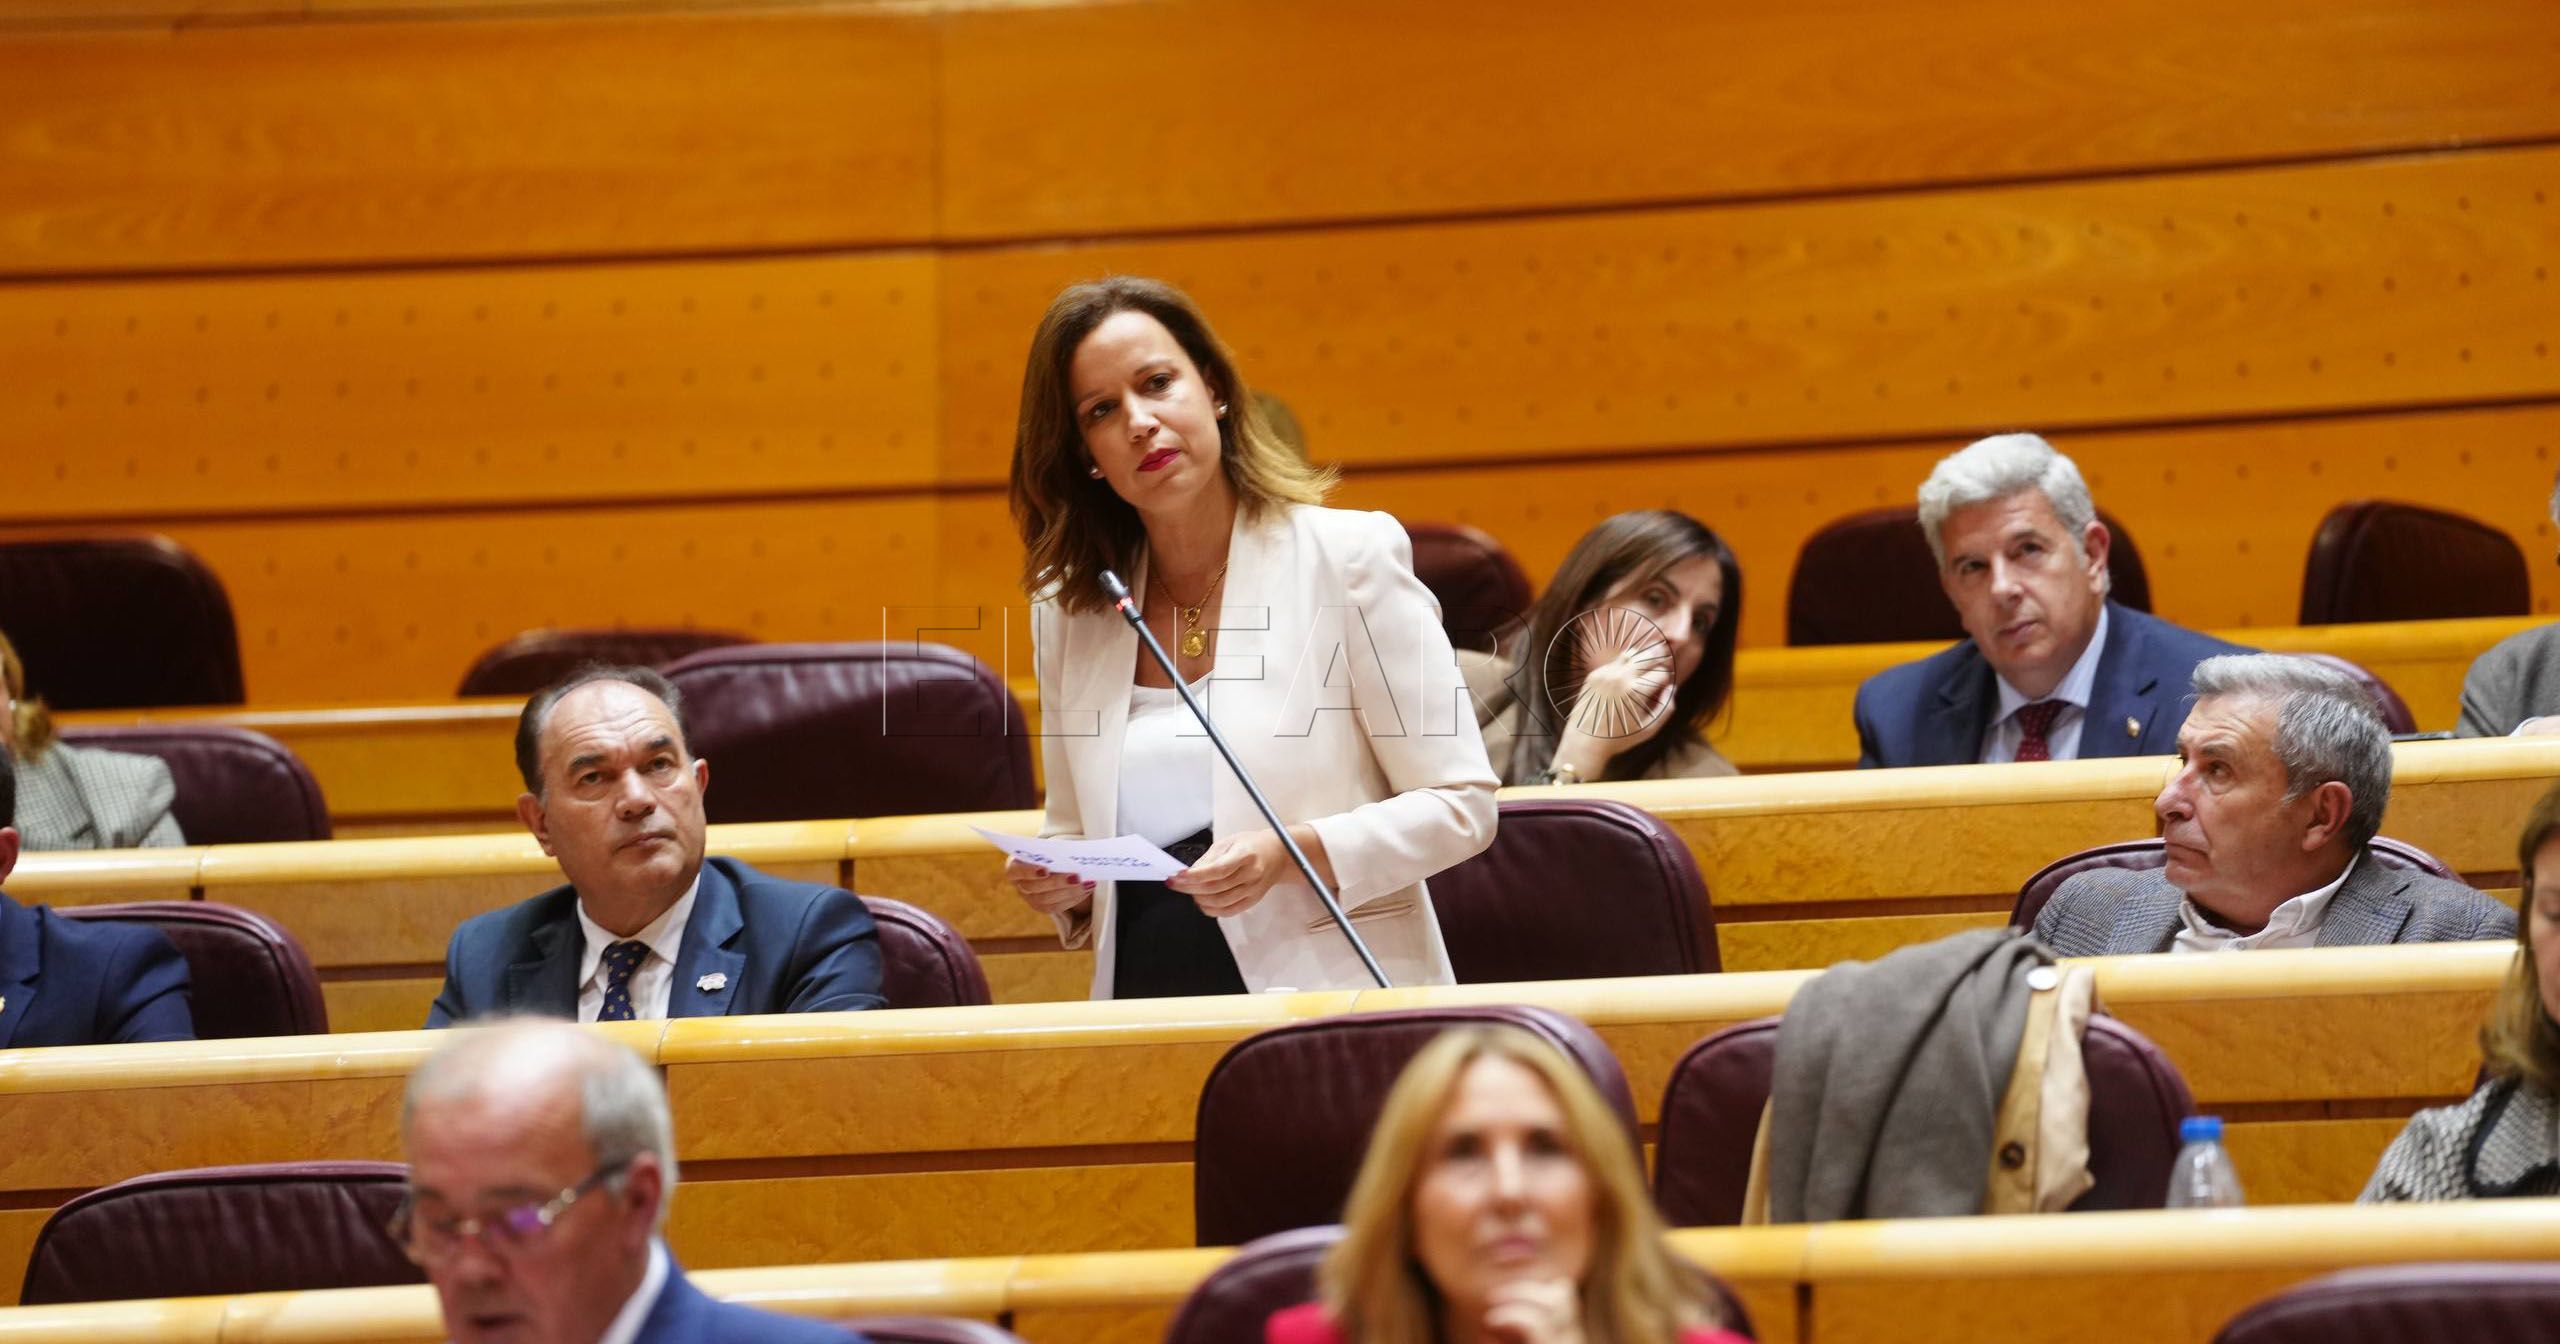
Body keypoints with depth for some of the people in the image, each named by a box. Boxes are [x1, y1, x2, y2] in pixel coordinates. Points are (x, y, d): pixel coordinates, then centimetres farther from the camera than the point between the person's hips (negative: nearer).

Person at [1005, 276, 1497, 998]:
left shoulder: (1351, 557, 2)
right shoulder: (1066, 607, 14)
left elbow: (1461, 806, 1)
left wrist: (1293, 853, -14)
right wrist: (1061, 885, 1)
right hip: (1146, 1012, 6)